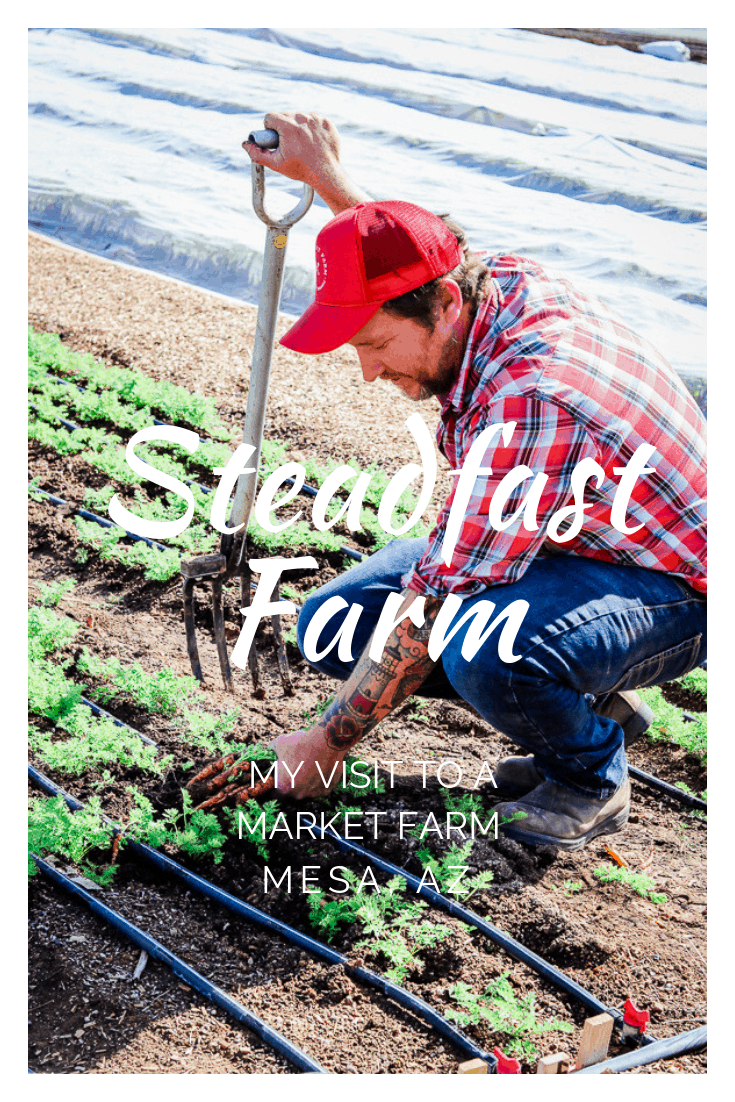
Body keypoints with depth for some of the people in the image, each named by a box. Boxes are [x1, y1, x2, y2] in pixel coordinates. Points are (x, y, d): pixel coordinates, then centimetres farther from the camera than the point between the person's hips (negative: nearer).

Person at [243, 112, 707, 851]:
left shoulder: (528, 402, -37)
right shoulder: (500, 280, -11)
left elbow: (435, 602, -31)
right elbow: (418, 258, 19)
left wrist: (328, 743, -19)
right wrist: (325, 175, 25)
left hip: (666, 593, -9)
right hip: (550, 545, 9)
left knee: (485, 649, -41)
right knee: (333, 624, -1)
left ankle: (591, 771, -5)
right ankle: (590, 701, 9)